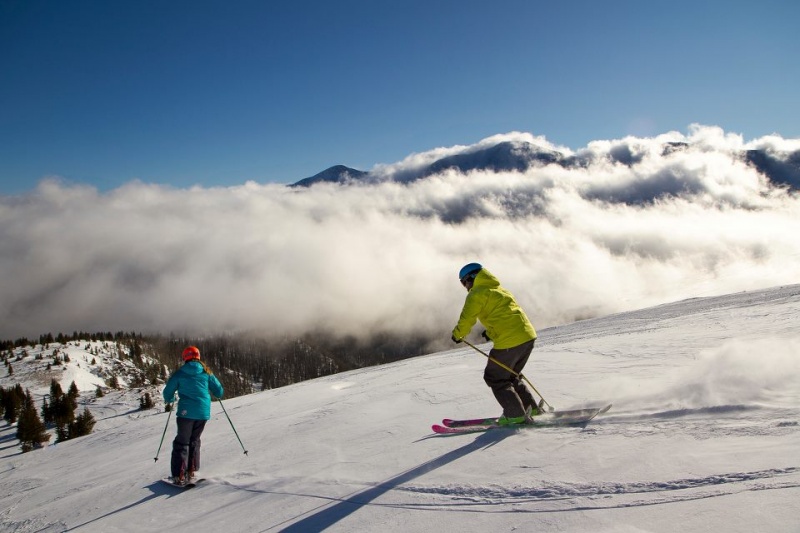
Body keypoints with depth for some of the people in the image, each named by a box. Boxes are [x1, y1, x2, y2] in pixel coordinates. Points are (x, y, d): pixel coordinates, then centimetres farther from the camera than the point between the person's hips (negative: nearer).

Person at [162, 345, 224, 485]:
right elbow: (219, 392, 7)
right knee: (194, 441, 19)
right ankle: (191, 471, 19)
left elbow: (167, 393, 5)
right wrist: (212, 392, 30)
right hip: (203, 412, 3)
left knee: (182, 443, 4)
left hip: (186, 412, -2)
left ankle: (179, 476, -5)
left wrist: (170, 399, 28)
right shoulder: (206, 373, 6)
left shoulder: (179, 374, 1)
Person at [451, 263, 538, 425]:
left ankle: (515, 415, 3)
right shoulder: (498, 289, 25)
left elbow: (467, 319, -8)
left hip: (508, 340, -9)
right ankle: (531, 408, 22)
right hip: (528, 335, 9)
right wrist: (491, 332, 28)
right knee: (510, 376, 24)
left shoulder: (476, 294, -3)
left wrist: (457, 334, 10)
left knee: (495, 378, 6)